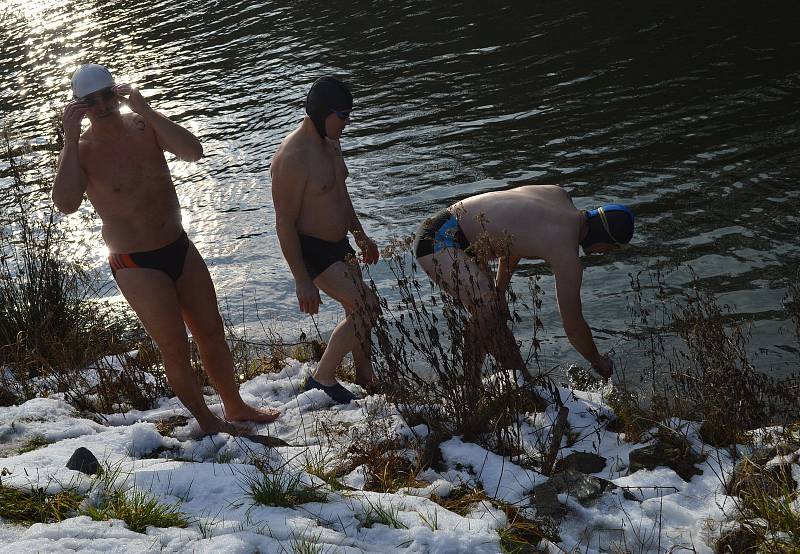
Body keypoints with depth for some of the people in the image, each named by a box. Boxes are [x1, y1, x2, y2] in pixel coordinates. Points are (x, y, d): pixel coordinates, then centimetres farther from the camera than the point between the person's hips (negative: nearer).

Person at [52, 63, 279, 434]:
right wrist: (71, 140, -31)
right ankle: (206, 420, 24)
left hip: (180, 248, 5)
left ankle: (235, 407, 34)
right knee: (175, 350, 2)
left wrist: (145, 110, -25)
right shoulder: (81, 151, -13)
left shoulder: (144, 126, -3)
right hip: (137, 267, -5)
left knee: (212, 333, 15)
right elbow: (65, 204, -31)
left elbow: (193, 152, -20)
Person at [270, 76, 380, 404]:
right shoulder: (292, 158, -26)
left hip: (338, 244, 9)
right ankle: (322, 380, 0)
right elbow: (285, 224, -24)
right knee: (366, 309, -15)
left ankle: (366, 378, 34)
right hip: (312, 250, -9)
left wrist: (360, 234, 26)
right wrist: (302, 280, -23)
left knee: (359, 312, 16)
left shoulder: (330, 143, 4)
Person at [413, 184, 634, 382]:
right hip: (438, 241, -10)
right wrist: (599, 363, 6)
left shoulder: (559, 195, 6)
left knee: (496, 316, 15)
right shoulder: (567, 254, -20)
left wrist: (500, 290, 25)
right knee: (486, 308, -28)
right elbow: (573, 327, -12)